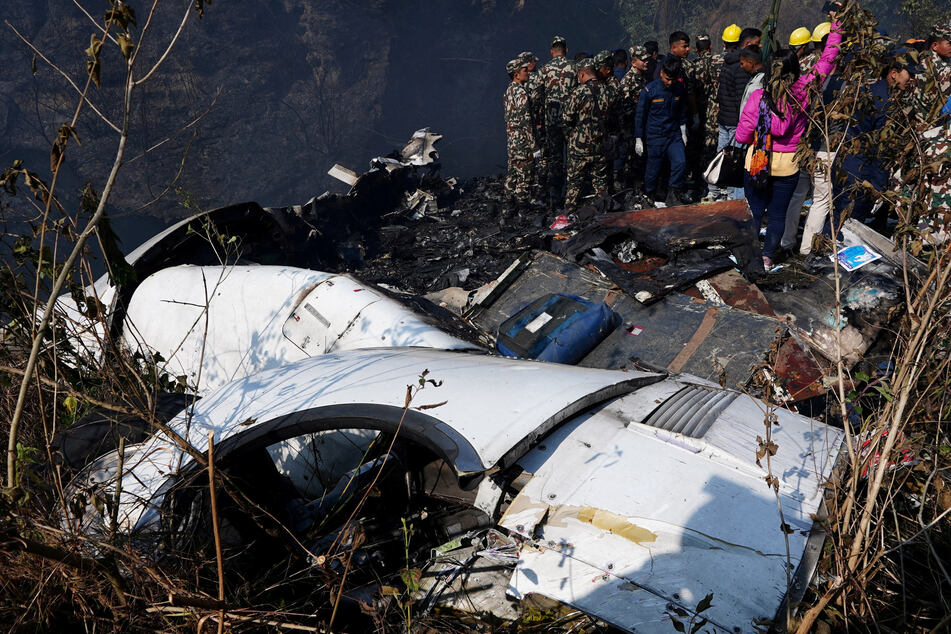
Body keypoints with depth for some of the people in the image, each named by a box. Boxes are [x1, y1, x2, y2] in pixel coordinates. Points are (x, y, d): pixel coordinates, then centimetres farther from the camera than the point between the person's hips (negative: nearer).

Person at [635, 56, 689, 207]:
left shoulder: (679, 88, 3)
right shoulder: (649, 90, -10)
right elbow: (640, 115, -5)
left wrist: (683, 132, 18)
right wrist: (638, 140, -3)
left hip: (674, 134, 3)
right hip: (655, 136, -3)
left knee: (680, 162, -12)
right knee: (653, 170, 3)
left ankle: (673, 195, 2)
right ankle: (649, 198, 24)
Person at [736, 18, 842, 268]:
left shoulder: (758, 97, -15)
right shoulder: (802, 92, -12)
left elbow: (741, 136, -10)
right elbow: (826, 62, 1)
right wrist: (836, 27, 9)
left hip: (757, 163, -1)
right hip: (787, 165, 1)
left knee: (754, 211, 11)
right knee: (778, 214, 13)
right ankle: (767, 257, 20)